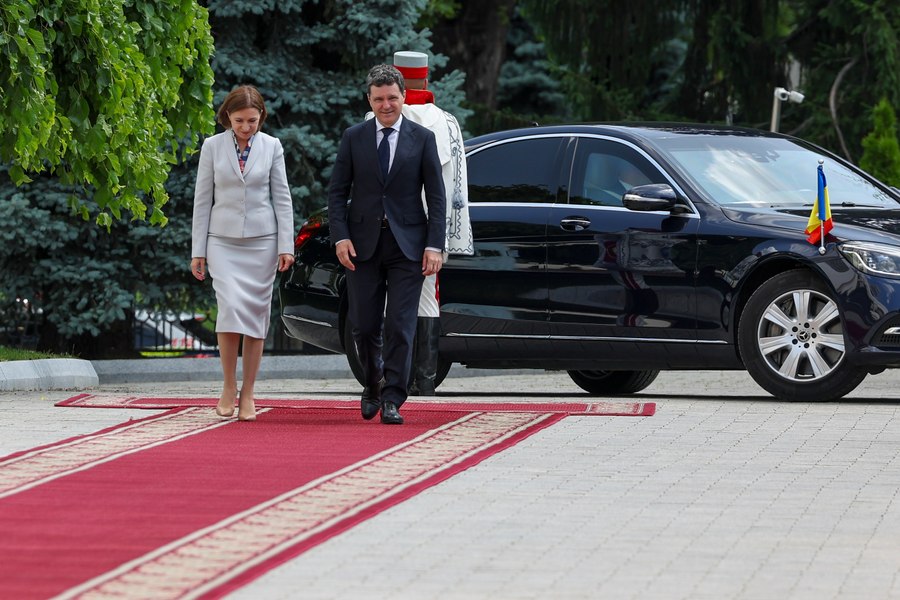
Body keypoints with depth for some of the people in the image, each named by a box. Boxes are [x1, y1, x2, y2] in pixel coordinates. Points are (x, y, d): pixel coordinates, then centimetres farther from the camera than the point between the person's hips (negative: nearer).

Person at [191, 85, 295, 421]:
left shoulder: (271, 147, 4)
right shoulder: (212, 147, 2)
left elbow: (282, 198, 5)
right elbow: (202, 200, 5)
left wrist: (286, 246, -2)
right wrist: (198, 251, 2)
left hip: (261, 241, 1)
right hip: (223, 241, -1)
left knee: (256, 316, 1)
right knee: (231, 307, -18)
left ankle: (247, 395, 9)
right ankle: (228, 387, -4)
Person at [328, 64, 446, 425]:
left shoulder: (422, 139, 3)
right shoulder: (353, 138, 6)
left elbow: (436, 196, 2)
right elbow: (337, 191, 6)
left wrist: (435, 246, -6)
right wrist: (340, 237, -7)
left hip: (407, 245, -1)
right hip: (362, 244, 1)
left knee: (400, 327, -5)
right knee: (365, 327, 4)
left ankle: (392, 401, -1)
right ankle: (373, 385, 28)